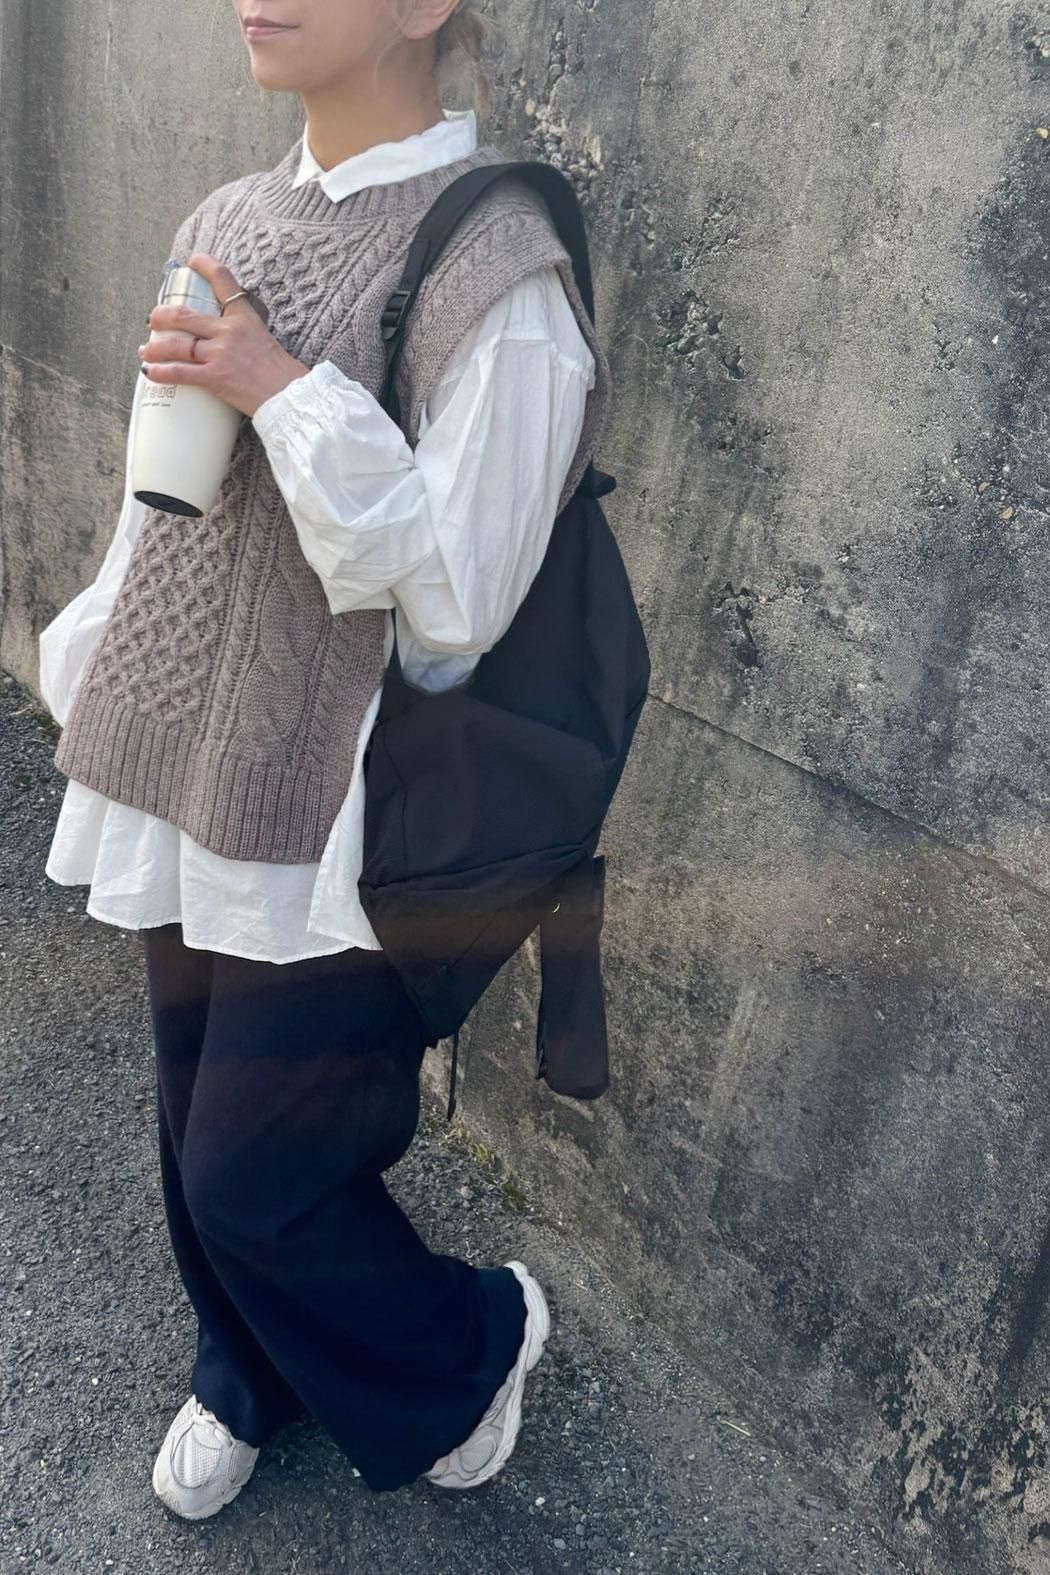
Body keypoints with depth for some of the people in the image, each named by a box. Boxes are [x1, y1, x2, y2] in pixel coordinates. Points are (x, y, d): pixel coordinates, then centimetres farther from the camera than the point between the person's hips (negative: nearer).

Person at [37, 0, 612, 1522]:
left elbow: (456, 595, -19)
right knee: (196, 1121, 20)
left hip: (347, 811, -7)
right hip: (196, 772, 7)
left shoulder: (494, 266, -16)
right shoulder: (226, 224, 8)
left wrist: (286, 395, -23)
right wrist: (94, 674, 20)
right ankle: (249, 1373, 50)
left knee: (254, 1171, 4)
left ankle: (472, 1339, 36)